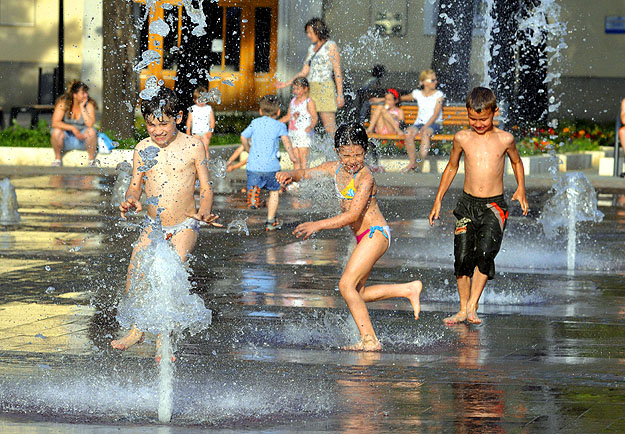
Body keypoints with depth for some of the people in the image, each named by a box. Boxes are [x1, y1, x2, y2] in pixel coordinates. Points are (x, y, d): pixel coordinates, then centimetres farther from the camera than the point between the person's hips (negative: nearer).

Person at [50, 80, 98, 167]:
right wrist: (72, 128, -28)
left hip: (82, 138, 1)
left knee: (91, 131, -30)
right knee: (56, 131, -32)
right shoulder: (63, 103, -12)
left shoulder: (89, 104, -9)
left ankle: (92, 160, -11)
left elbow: (90, 124, -23)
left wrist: (82, 107, -22)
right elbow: (55, 123, -20)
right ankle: (57, 158, -8)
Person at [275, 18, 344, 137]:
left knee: (330, 128, -11)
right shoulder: (312, 48, 17)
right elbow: (304, 72, 18)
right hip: (311, 89, 8)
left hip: (325, 88, -8)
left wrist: (340, 95, -13)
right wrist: (287, 84, 11)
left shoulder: (331, 46, -4)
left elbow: (338, 71, -8)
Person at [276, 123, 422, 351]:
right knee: (356, 294, 15)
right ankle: (409, 289, 27)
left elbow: (353, 215, -26)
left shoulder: (365, 178, -20)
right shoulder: (336, 168, 4)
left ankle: (370, 341, -15)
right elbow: (306, 173, 10)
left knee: (346, 284, -18)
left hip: (376, 233, -9)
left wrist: (318, 225, -31)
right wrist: (290, 175, -14)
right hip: (364, 238, 9)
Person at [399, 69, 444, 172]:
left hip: (434, 123, -3)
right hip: (420, 122, 3)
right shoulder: (417, 93, 10)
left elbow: (436, 114, -8)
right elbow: (403, 98, 27)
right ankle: (412, 162, -21)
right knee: (409, 132, -29)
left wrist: (426, 126, -21)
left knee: (425, 133, -37)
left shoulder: (438, 94, 1)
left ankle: (421, 162, -38)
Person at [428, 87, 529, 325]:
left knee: (485, 252, -21)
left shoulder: (504, 139, -2)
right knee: (463, 258, -3)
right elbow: (451, 168, 17)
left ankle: (472, 305, -12)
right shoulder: (462, 138, 2)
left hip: (494, 206, -2)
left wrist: (521, 189, 6)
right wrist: (438, 200, 15)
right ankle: (463, 309, 11)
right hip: (467, 204, 2)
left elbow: (516, 162, 18)